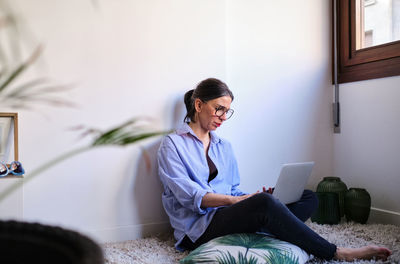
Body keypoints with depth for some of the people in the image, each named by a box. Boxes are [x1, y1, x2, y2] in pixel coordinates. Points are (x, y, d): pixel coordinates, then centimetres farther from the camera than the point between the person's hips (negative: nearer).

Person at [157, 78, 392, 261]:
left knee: (309, 198, -7)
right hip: (199, 227, -7)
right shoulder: (173, 144, 1)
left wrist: (261, 197, -3)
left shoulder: (224, 146, 21)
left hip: (228, 215, 7)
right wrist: (234, 200, -23)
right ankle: (335, 253, -18)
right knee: (264, 203, -34)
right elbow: (188, 194, -12)